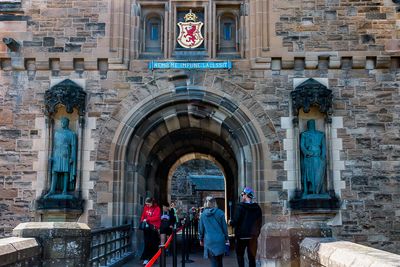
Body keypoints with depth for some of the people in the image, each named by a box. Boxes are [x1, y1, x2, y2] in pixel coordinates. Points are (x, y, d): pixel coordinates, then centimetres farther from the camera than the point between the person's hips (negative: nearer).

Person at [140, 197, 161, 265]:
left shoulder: (157, 208, -6)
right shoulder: (145, 207, 8)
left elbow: (157, 217, -16)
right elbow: (143, 215, 17)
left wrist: (147, 219, -19)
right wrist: (142, 221, -2)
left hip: (154, 227, -3)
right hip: (147, 227, 3)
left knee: (154, 244, 6)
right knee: (147, 243, 0)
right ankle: (146, 258, 1)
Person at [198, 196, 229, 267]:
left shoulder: (203, 214, 1)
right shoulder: (220, 213, -3)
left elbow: (201, 228, 7)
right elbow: (224, 226, 1)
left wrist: (201, 239, 18)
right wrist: (226, 238, 10)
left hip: (209, 241, 0)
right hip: (220, 240, 0)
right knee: (219, 261, 14)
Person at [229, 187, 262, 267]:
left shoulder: (240, 206, -12)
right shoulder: (257, 208, 5)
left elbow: (236, 221, -15)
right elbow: (259, 222, 9)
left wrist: (230, 222, 5)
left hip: (242, 235, -5)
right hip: (253, 236, 5)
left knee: (240, 255, 8)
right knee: (252, 256, 10)